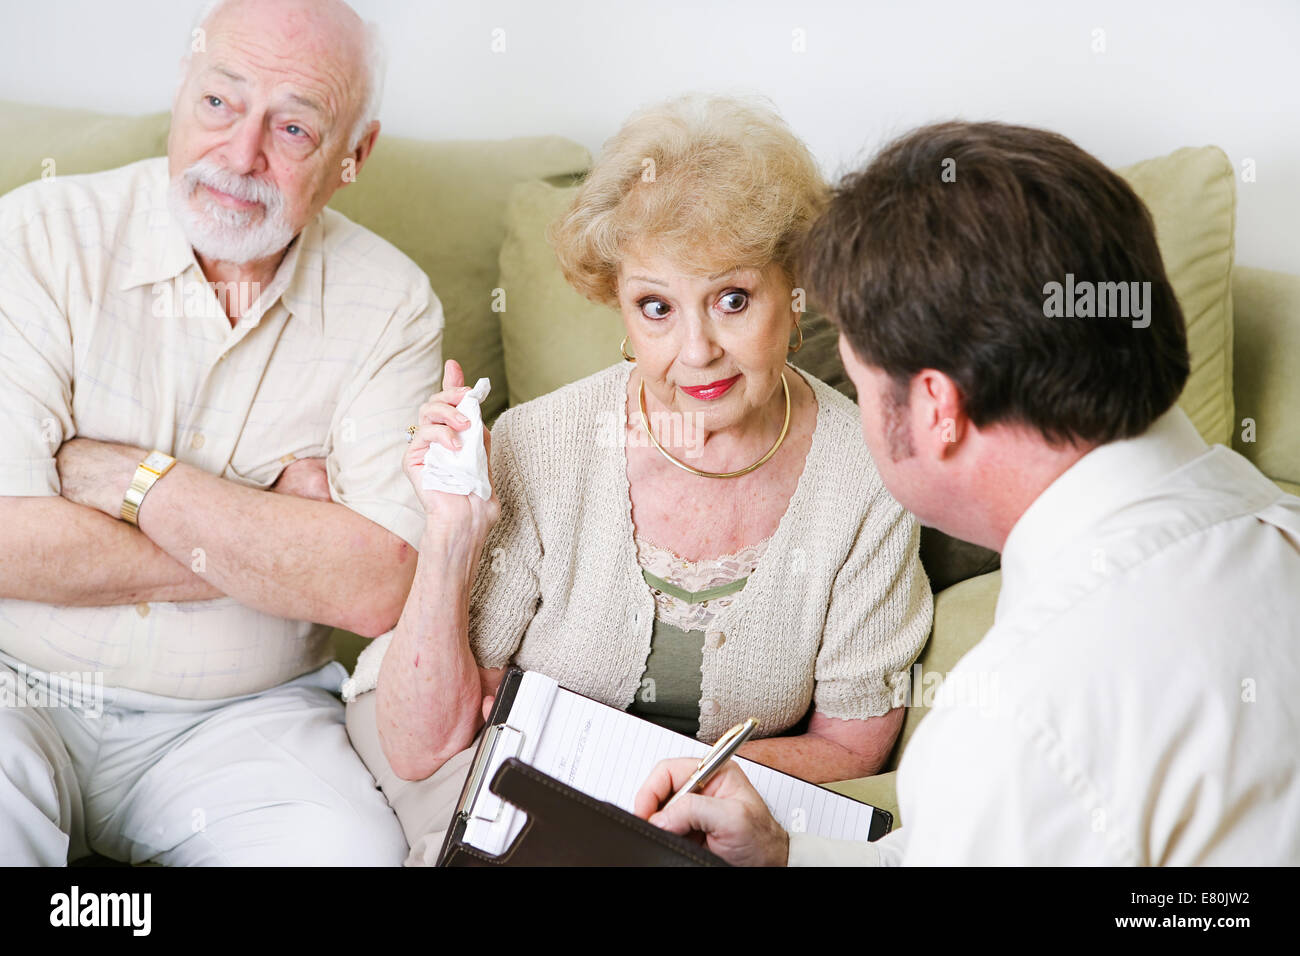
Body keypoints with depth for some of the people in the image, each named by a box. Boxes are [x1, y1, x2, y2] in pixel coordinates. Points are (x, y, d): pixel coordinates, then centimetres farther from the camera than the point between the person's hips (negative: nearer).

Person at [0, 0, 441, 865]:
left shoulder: (389, 302, -3)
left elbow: (379, 588, -15)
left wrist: (132, 476, -16)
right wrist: (268, 532, -14)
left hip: (243, 720, 1)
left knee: (349, 848, -27)